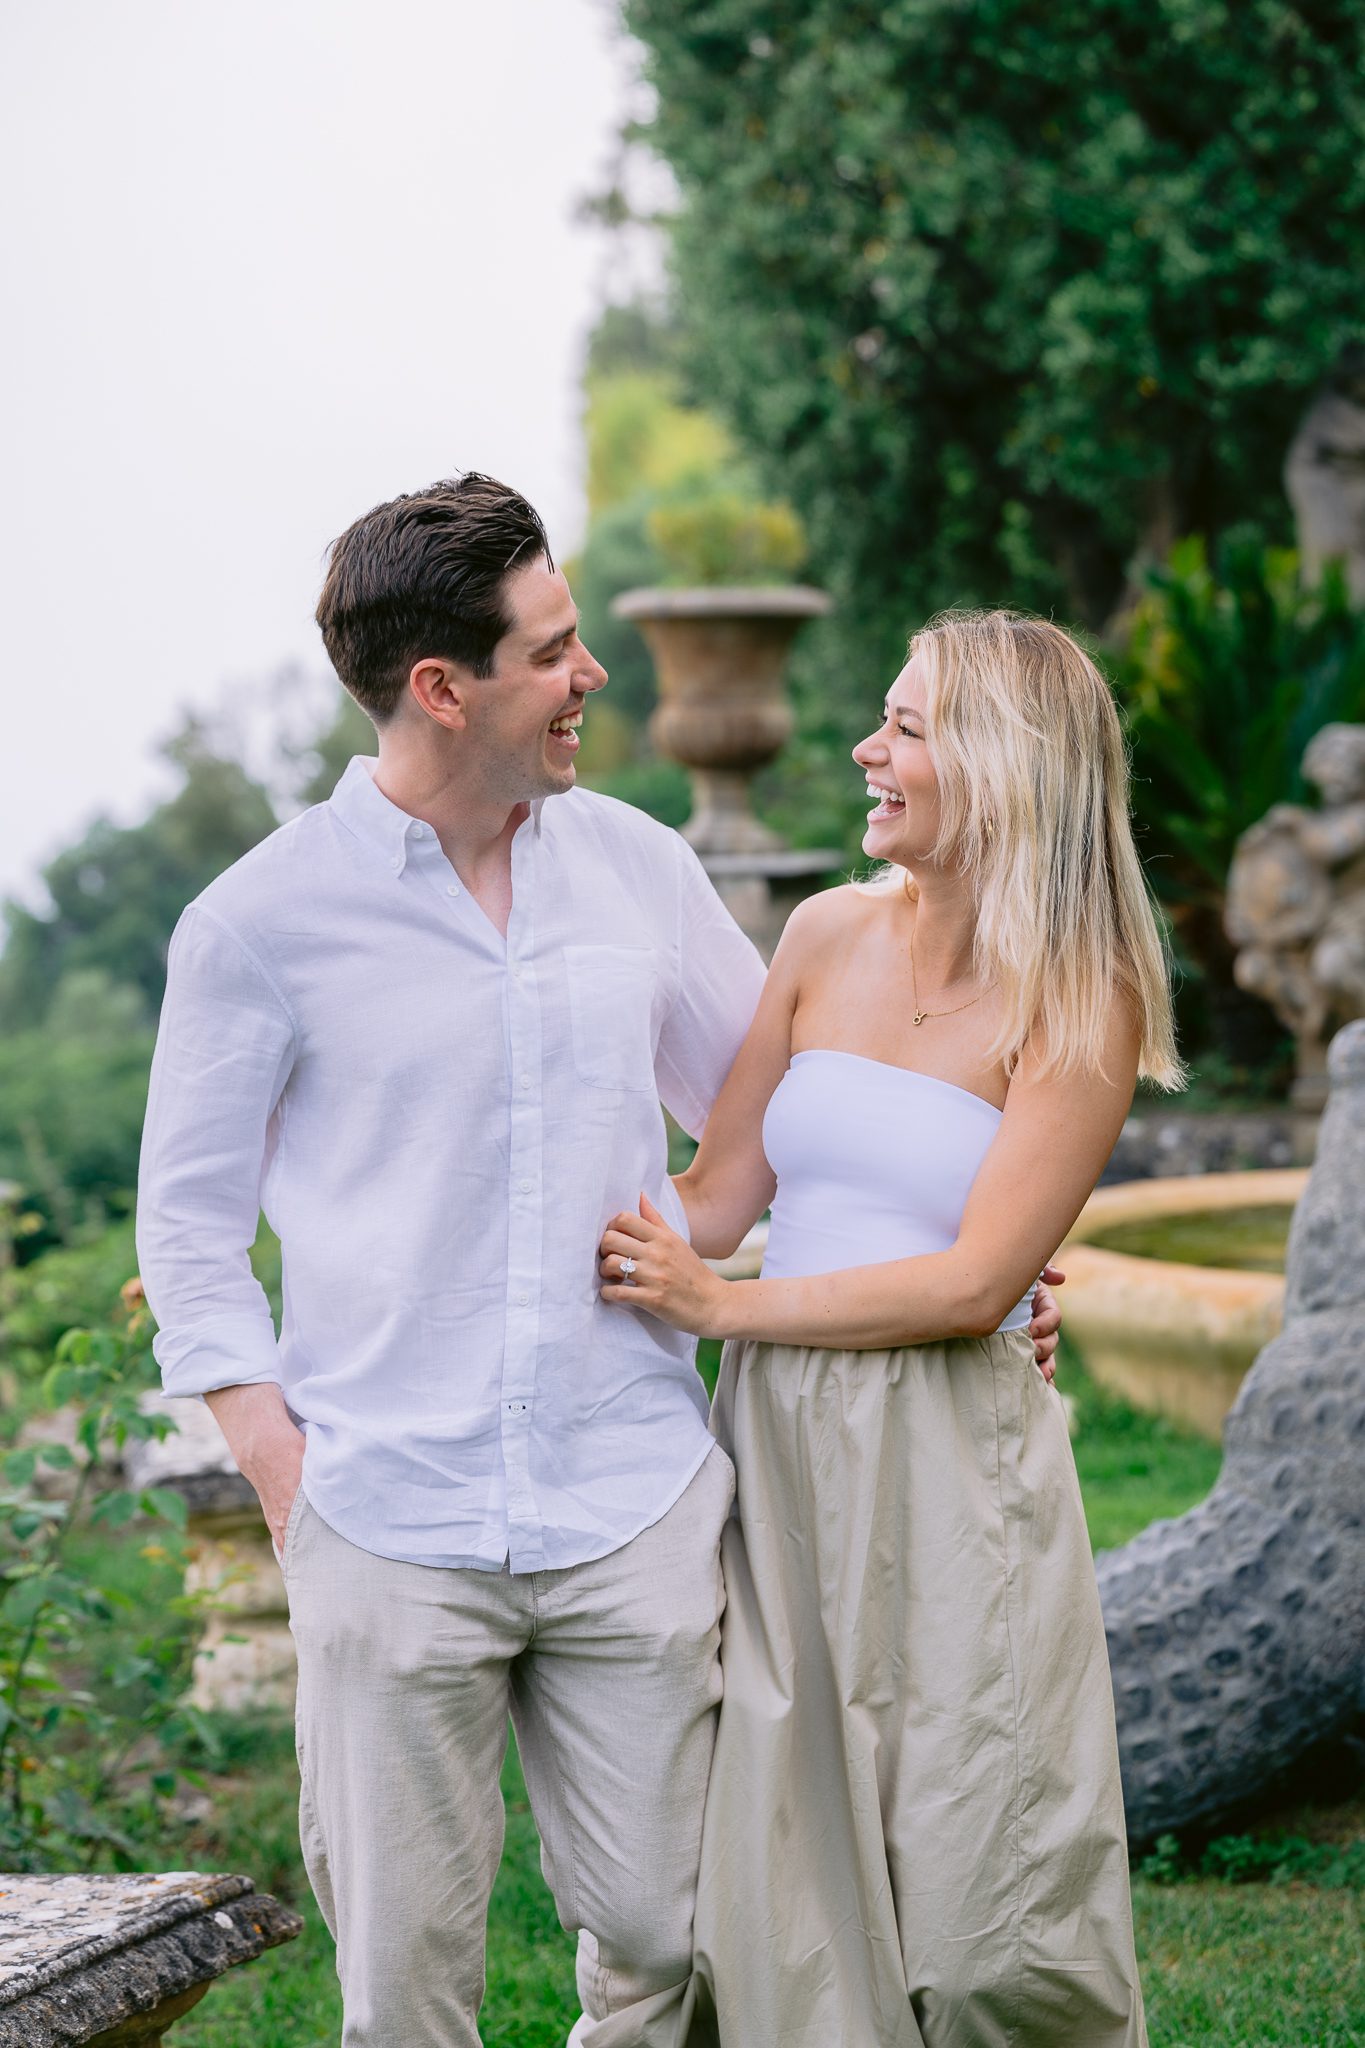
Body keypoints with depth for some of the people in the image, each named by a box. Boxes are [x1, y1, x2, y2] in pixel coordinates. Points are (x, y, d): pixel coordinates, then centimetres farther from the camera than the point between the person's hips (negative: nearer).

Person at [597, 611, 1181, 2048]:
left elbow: (974, 1285, -13)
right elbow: (720, 1191, 11)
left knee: (987, 1928, 0)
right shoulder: (830, 935, 7)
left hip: (951, 1475, -4)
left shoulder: (1083, 1003, -7)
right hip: (778, 1449, 4)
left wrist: (719, 1306, -12)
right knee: (786, 1897, 6)